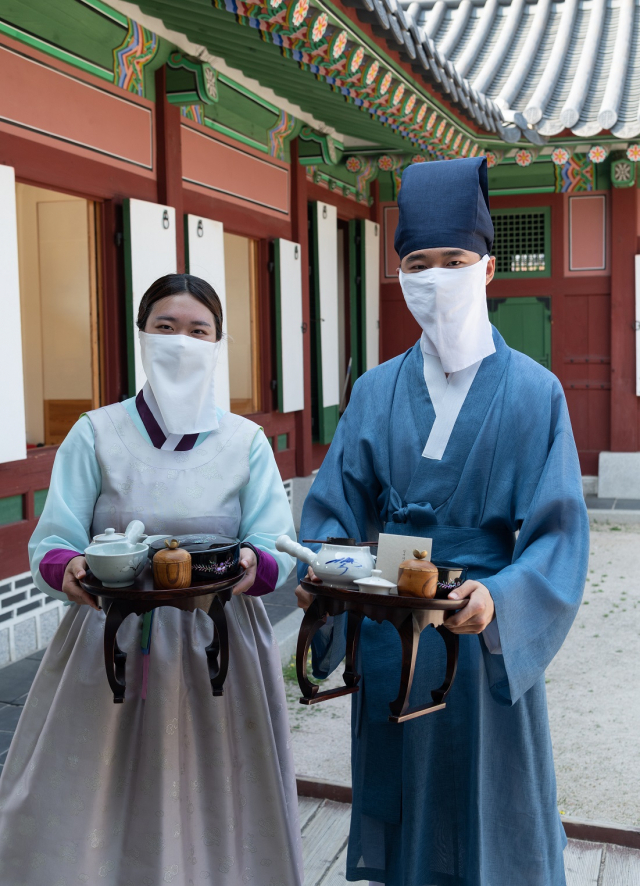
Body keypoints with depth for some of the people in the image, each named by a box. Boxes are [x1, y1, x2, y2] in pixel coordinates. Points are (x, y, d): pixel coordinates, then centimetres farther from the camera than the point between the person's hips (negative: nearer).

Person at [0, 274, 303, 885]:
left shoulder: (246, 441, 5)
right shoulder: (96, 434, 2)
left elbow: (279, 552, 0)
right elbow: (50, 543, -2)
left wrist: (253, 565, -23)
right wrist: (68, 568, -25)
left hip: (216, 651, 1)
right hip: (110, 648, 0)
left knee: (209, 821, 7)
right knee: (92, 820, 4)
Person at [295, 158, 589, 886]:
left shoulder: (533, 394, -6)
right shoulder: (377, 391, 4)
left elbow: (558, 534, -11)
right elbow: (334, 510, 3)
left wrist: (499, 599, -29)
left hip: (488, 640, -3)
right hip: (389, 642, 3)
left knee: (490, 825, 10)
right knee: (400, 813, 14)